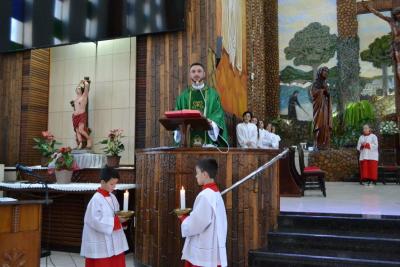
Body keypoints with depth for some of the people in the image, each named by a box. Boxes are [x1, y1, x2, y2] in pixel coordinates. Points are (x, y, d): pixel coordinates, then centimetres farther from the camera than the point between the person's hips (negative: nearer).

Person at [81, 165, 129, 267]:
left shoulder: (112, 197, 7)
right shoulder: (96, 199, -17)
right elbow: (96, 221, -22)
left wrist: (120, 218, -5)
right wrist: (117, 220, -21)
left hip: (114, 242, 7)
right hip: (101, 245, -7)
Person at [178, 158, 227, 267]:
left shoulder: (205, 196, -20)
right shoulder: (216, 194, 9)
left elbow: (196, 224, -20)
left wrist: (183, 218, -3)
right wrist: (188, 216, 5)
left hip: (204, 254, -9)